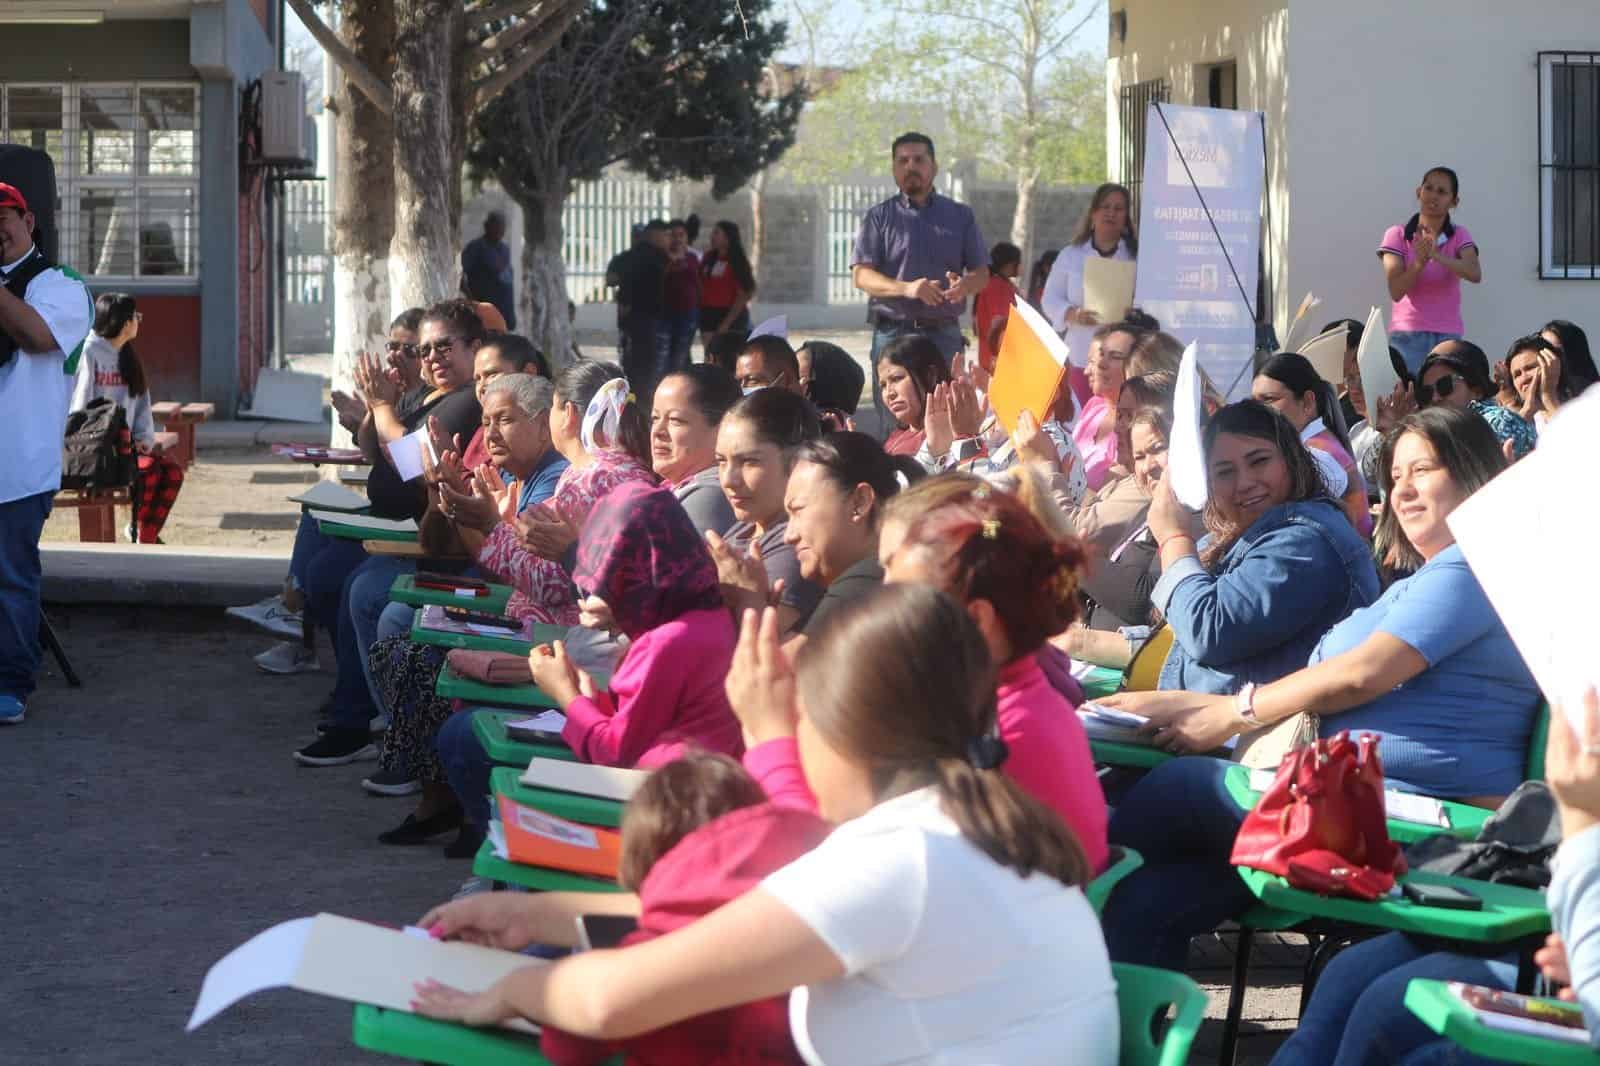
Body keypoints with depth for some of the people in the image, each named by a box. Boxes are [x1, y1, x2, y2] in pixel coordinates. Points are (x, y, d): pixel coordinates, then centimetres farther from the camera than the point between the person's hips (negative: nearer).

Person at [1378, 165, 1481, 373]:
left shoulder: (1459, 237, 5)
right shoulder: (1397, 235, 3)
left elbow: (1475, 274, -15)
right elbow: (1396, 292, -7)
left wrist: (1437, 255, -28)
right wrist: (1419, 263, -23)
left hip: (1448, 335, 1)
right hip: (1407, 334, -1)